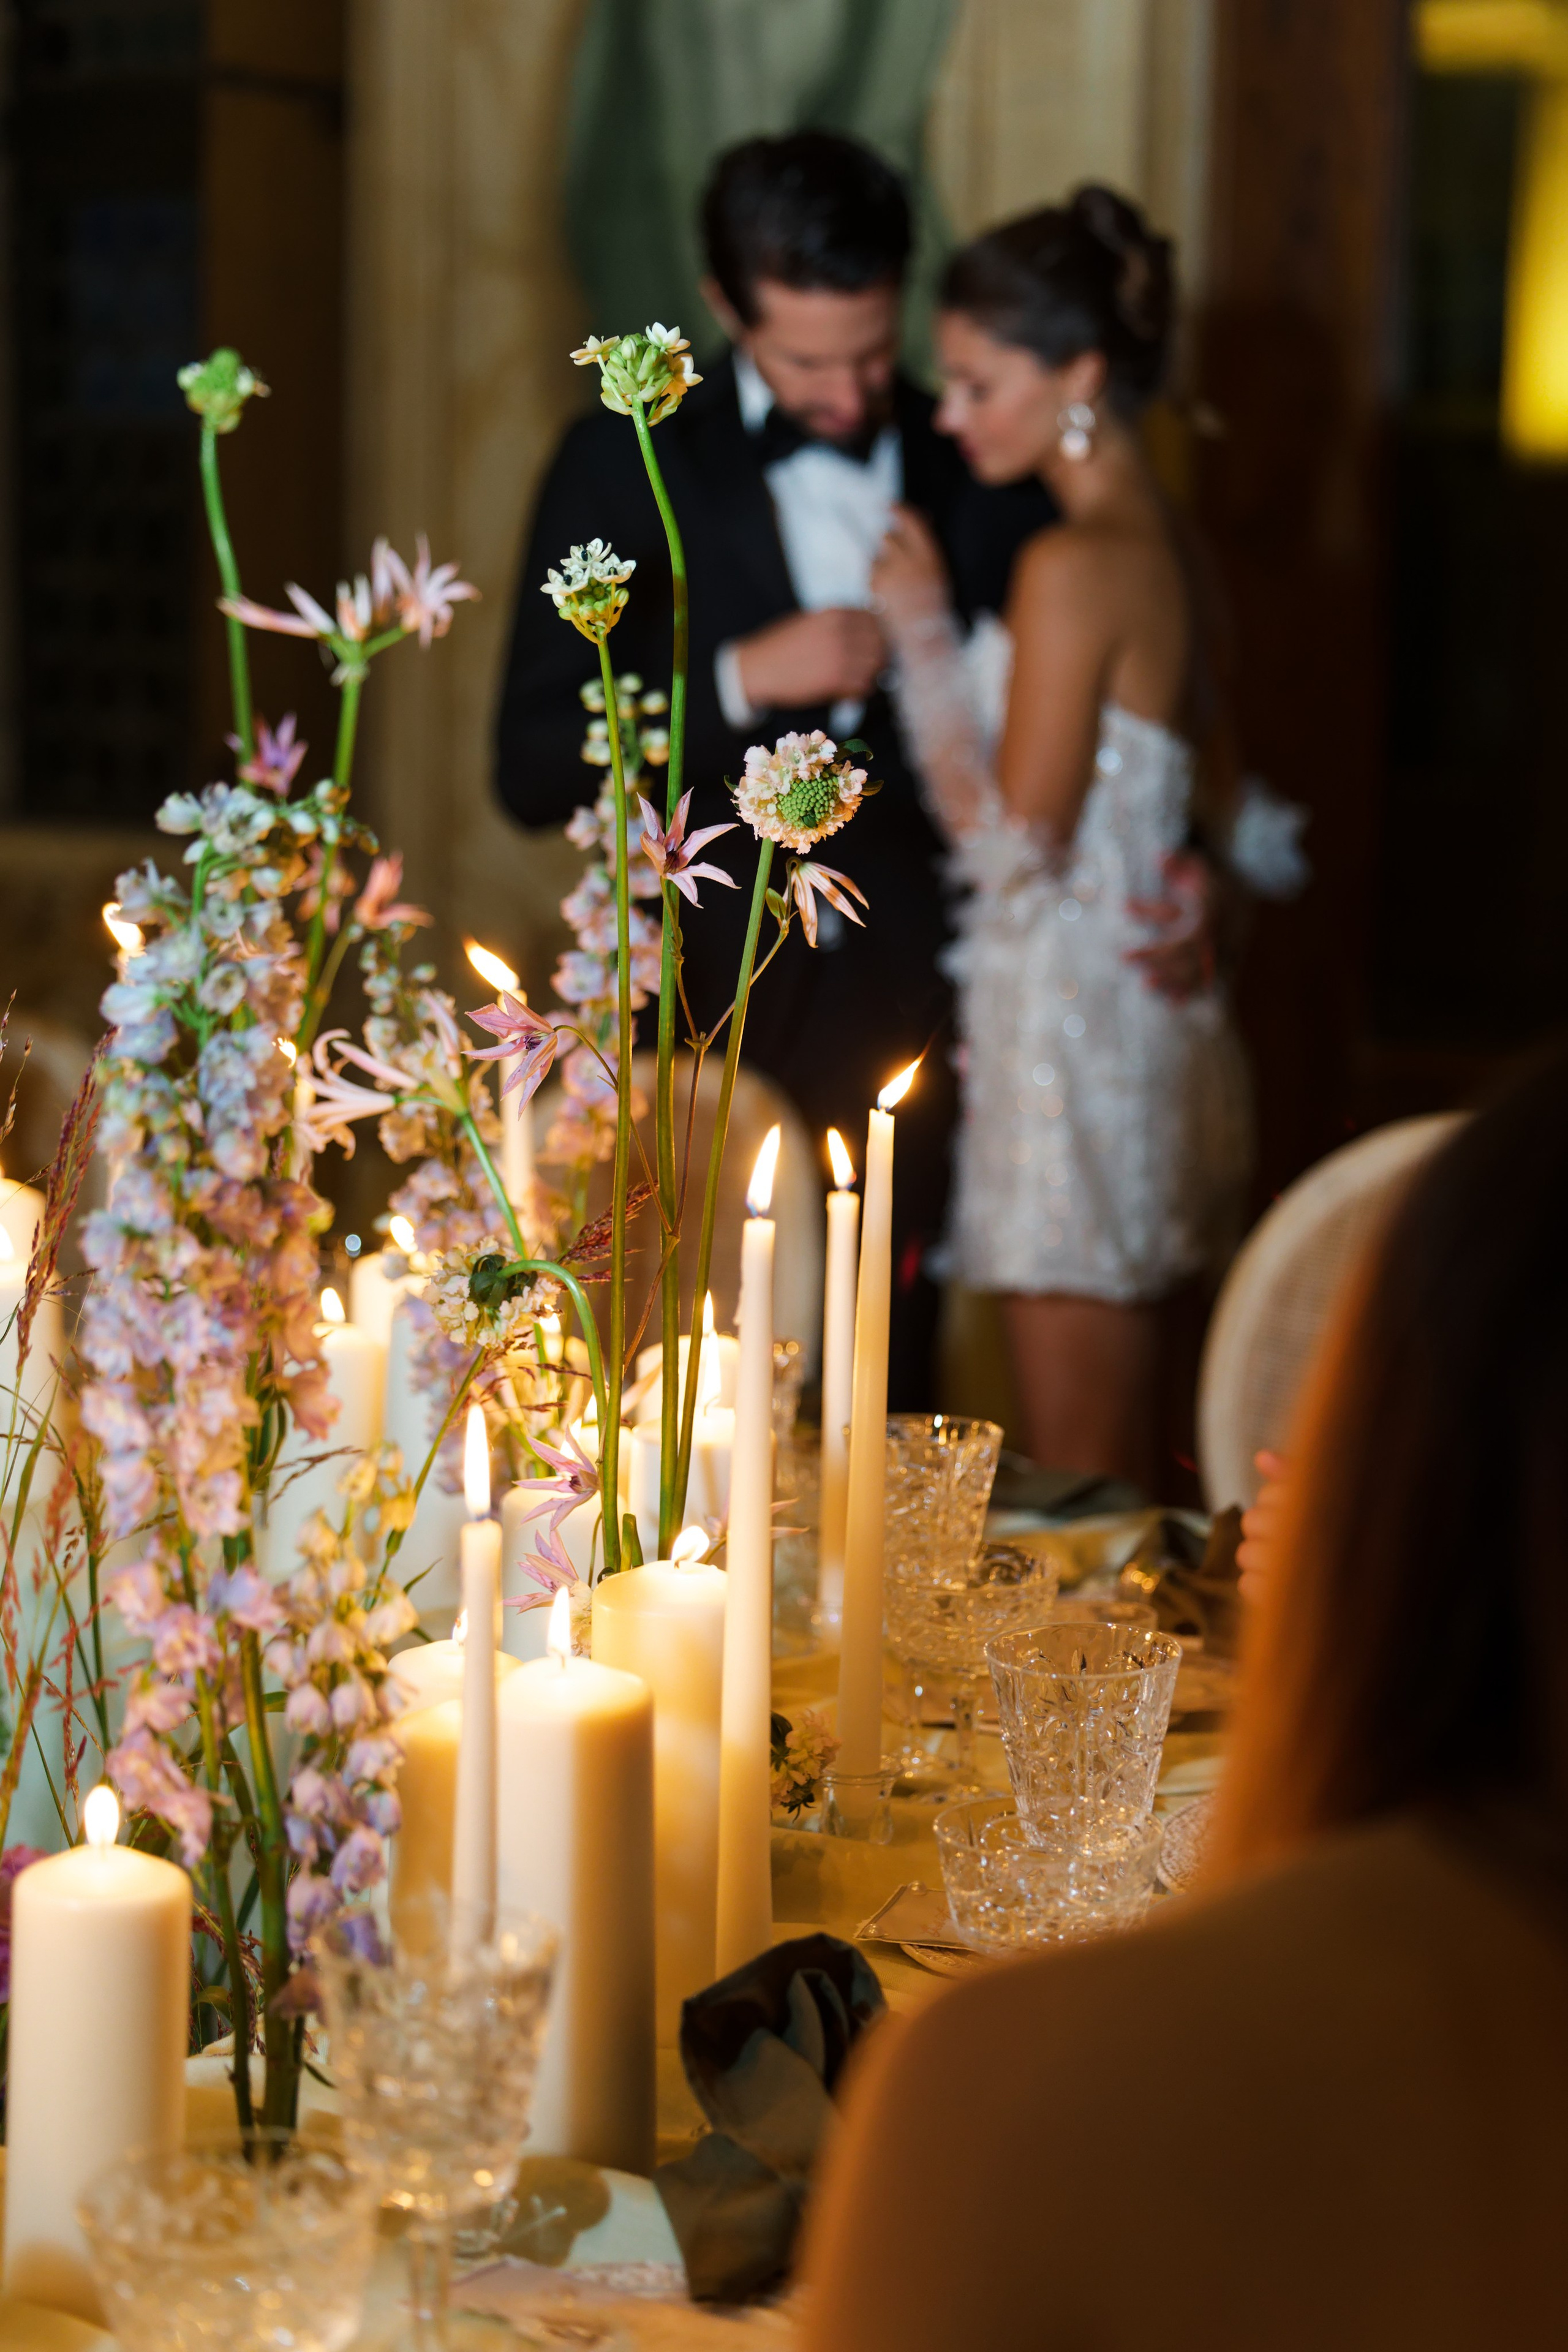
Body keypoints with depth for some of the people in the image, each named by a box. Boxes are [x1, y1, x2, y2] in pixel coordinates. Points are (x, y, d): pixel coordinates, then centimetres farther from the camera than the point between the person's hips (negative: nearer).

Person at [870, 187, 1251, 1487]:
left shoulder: (1073, 566, -17)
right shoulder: (1160, 540, 10)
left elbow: (1015, 843, -17)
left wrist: (923, 634, -11)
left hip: (1075, 1027, -10)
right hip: (1148, 1017, 10)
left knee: (1081, 1474, -2)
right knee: (1128, 1456, 15)